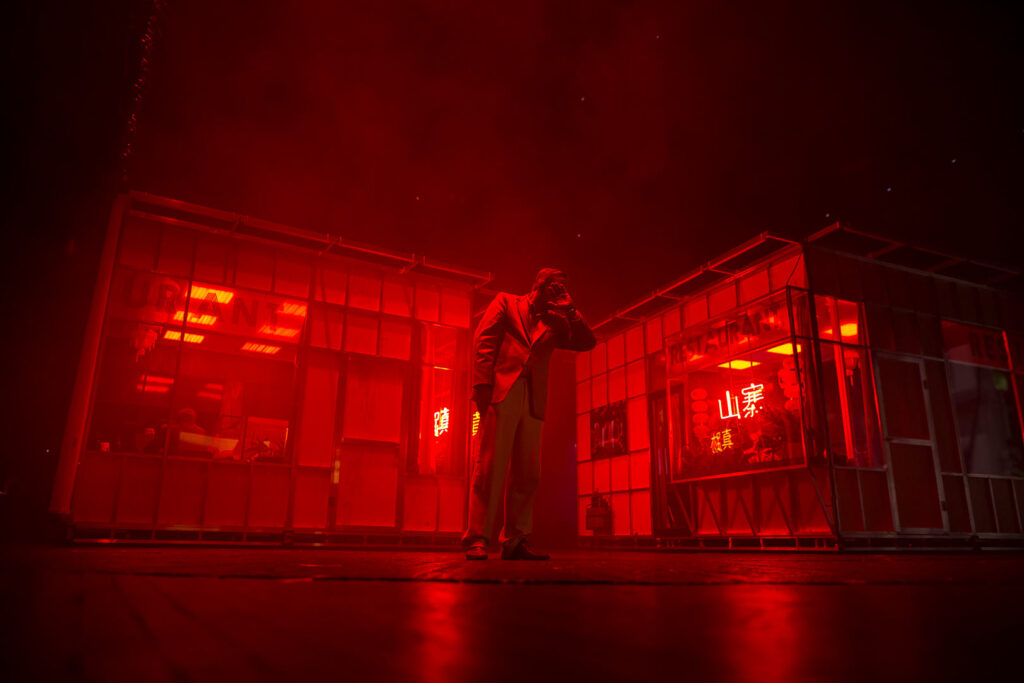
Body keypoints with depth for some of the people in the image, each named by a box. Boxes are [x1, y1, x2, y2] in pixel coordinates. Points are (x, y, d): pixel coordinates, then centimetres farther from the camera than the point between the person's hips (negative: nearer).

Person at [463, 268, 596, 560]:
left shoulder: (553, 323, 25)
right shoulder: (506, 301, 15)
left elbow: (588, 342, 18)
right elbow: (484, 338, 3)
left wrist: (569, 310, 12)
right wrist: (482, 382, -10)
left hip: (533, 400, 5)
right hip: (502, 391, -5)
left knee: (527, 473, 1)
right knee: (491, 465, -10)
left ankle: (515, 541, 5)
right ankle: (477, 539, -9)